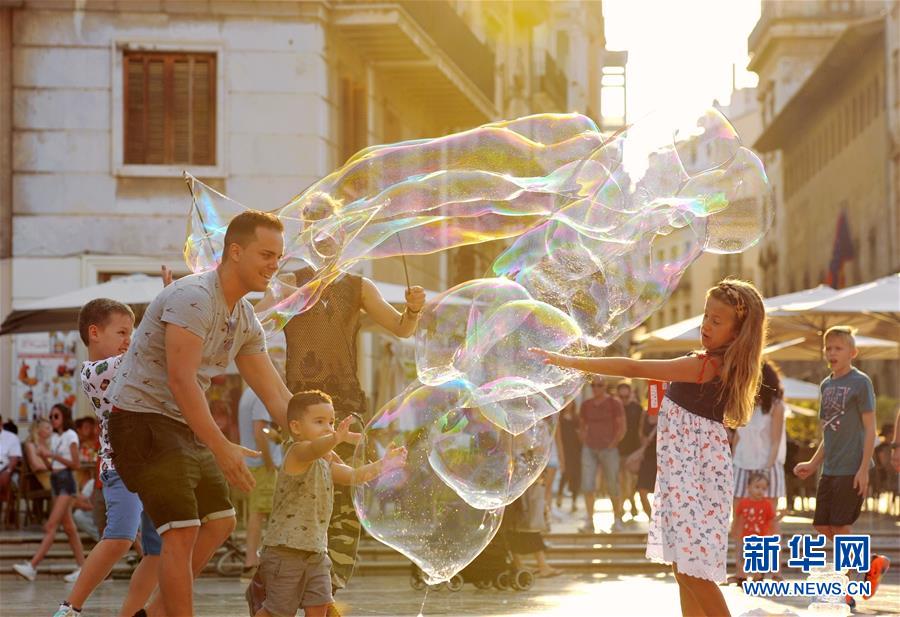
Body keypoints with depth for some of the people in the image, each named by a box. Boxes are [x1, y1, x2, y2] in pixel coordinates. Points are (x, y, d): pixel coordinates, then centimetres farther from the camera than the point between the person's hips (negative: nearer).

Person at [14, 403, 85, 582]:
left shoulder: (70, 435, -6)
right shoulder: (54, 437, 16)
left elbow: (75, 464, -11)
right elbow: (52, 466, 16)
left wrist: (53, 455, -16)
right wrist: (43, 456, -3)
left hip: (66, 480, -9)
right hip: (55, 480, 9)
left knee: (51, 526, -14)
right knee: (68, 527, 8)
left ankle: (32, 566, -22)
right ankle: (82, 567, 11)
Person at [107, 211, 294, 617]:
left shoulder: (246, 320, 9)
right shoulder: (194, 298, -20)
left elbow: (276, 394, 11)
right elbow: (181, 380, -27)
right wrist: (222, 449, -28)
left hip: (185, 427, 10)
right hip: (142, 419, -10)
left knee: (220, 520, 14)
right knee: (182, 531, -16)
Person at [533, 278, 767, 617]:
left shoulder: (705, 366, -19)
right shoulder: (723, 364, 8)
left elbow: (633, 368, -24)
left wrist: (571, 361, -22)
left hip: (697, 476, -10)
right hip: (683, 476, 10)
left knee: (693, 570, -10)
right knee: (683, 568, 11)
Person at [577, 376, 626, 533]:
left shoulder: (614, 403, -3)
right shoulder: (586, 405, 9)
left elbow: (622, 428, -3)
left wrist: (613, 444, -9)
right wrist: (584, 441, 9)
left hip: (608, 449, -3)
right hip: (589, 449, 3)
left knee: (613, 487, 1)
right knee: (587, 485, -7)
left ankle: (617, 520, 14)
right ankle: (589, 522, -6)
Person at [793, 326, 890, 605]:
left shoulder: (860, 382, -7)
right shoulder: (826, 385, 14)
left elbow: (869, 428, -10)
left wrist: (864, 469, -16)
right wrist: (813, 464, 15)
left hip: (852, 469, -8)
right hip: (829, 469, 8)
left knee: (840, 527, -6)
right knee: (823, 527, 6)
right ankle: (872, 563, 21)